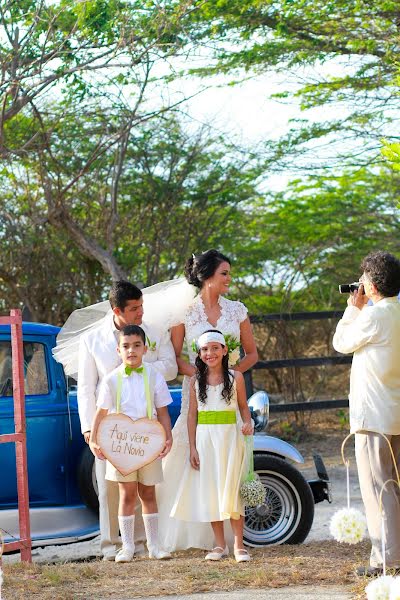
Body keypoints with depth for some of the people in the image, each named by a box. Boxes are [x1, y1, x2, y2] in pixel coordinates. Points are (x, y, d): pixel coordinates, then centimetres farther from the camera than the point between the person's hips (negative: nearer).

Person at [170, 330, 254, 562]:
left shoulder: (235, 377, 0)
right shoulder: (196, 380, 5)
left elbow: (244, 406, 6)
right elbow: (192, 414, 6)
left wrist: (248, 423, -15)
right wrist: (192, 447, 1)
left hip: (230, 437, -2)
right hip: (205, 438, 2)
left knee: (232, 490, -4)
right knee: (210, 491, 4)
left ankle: (239, 544, 2)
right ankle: (220, 545, 13)